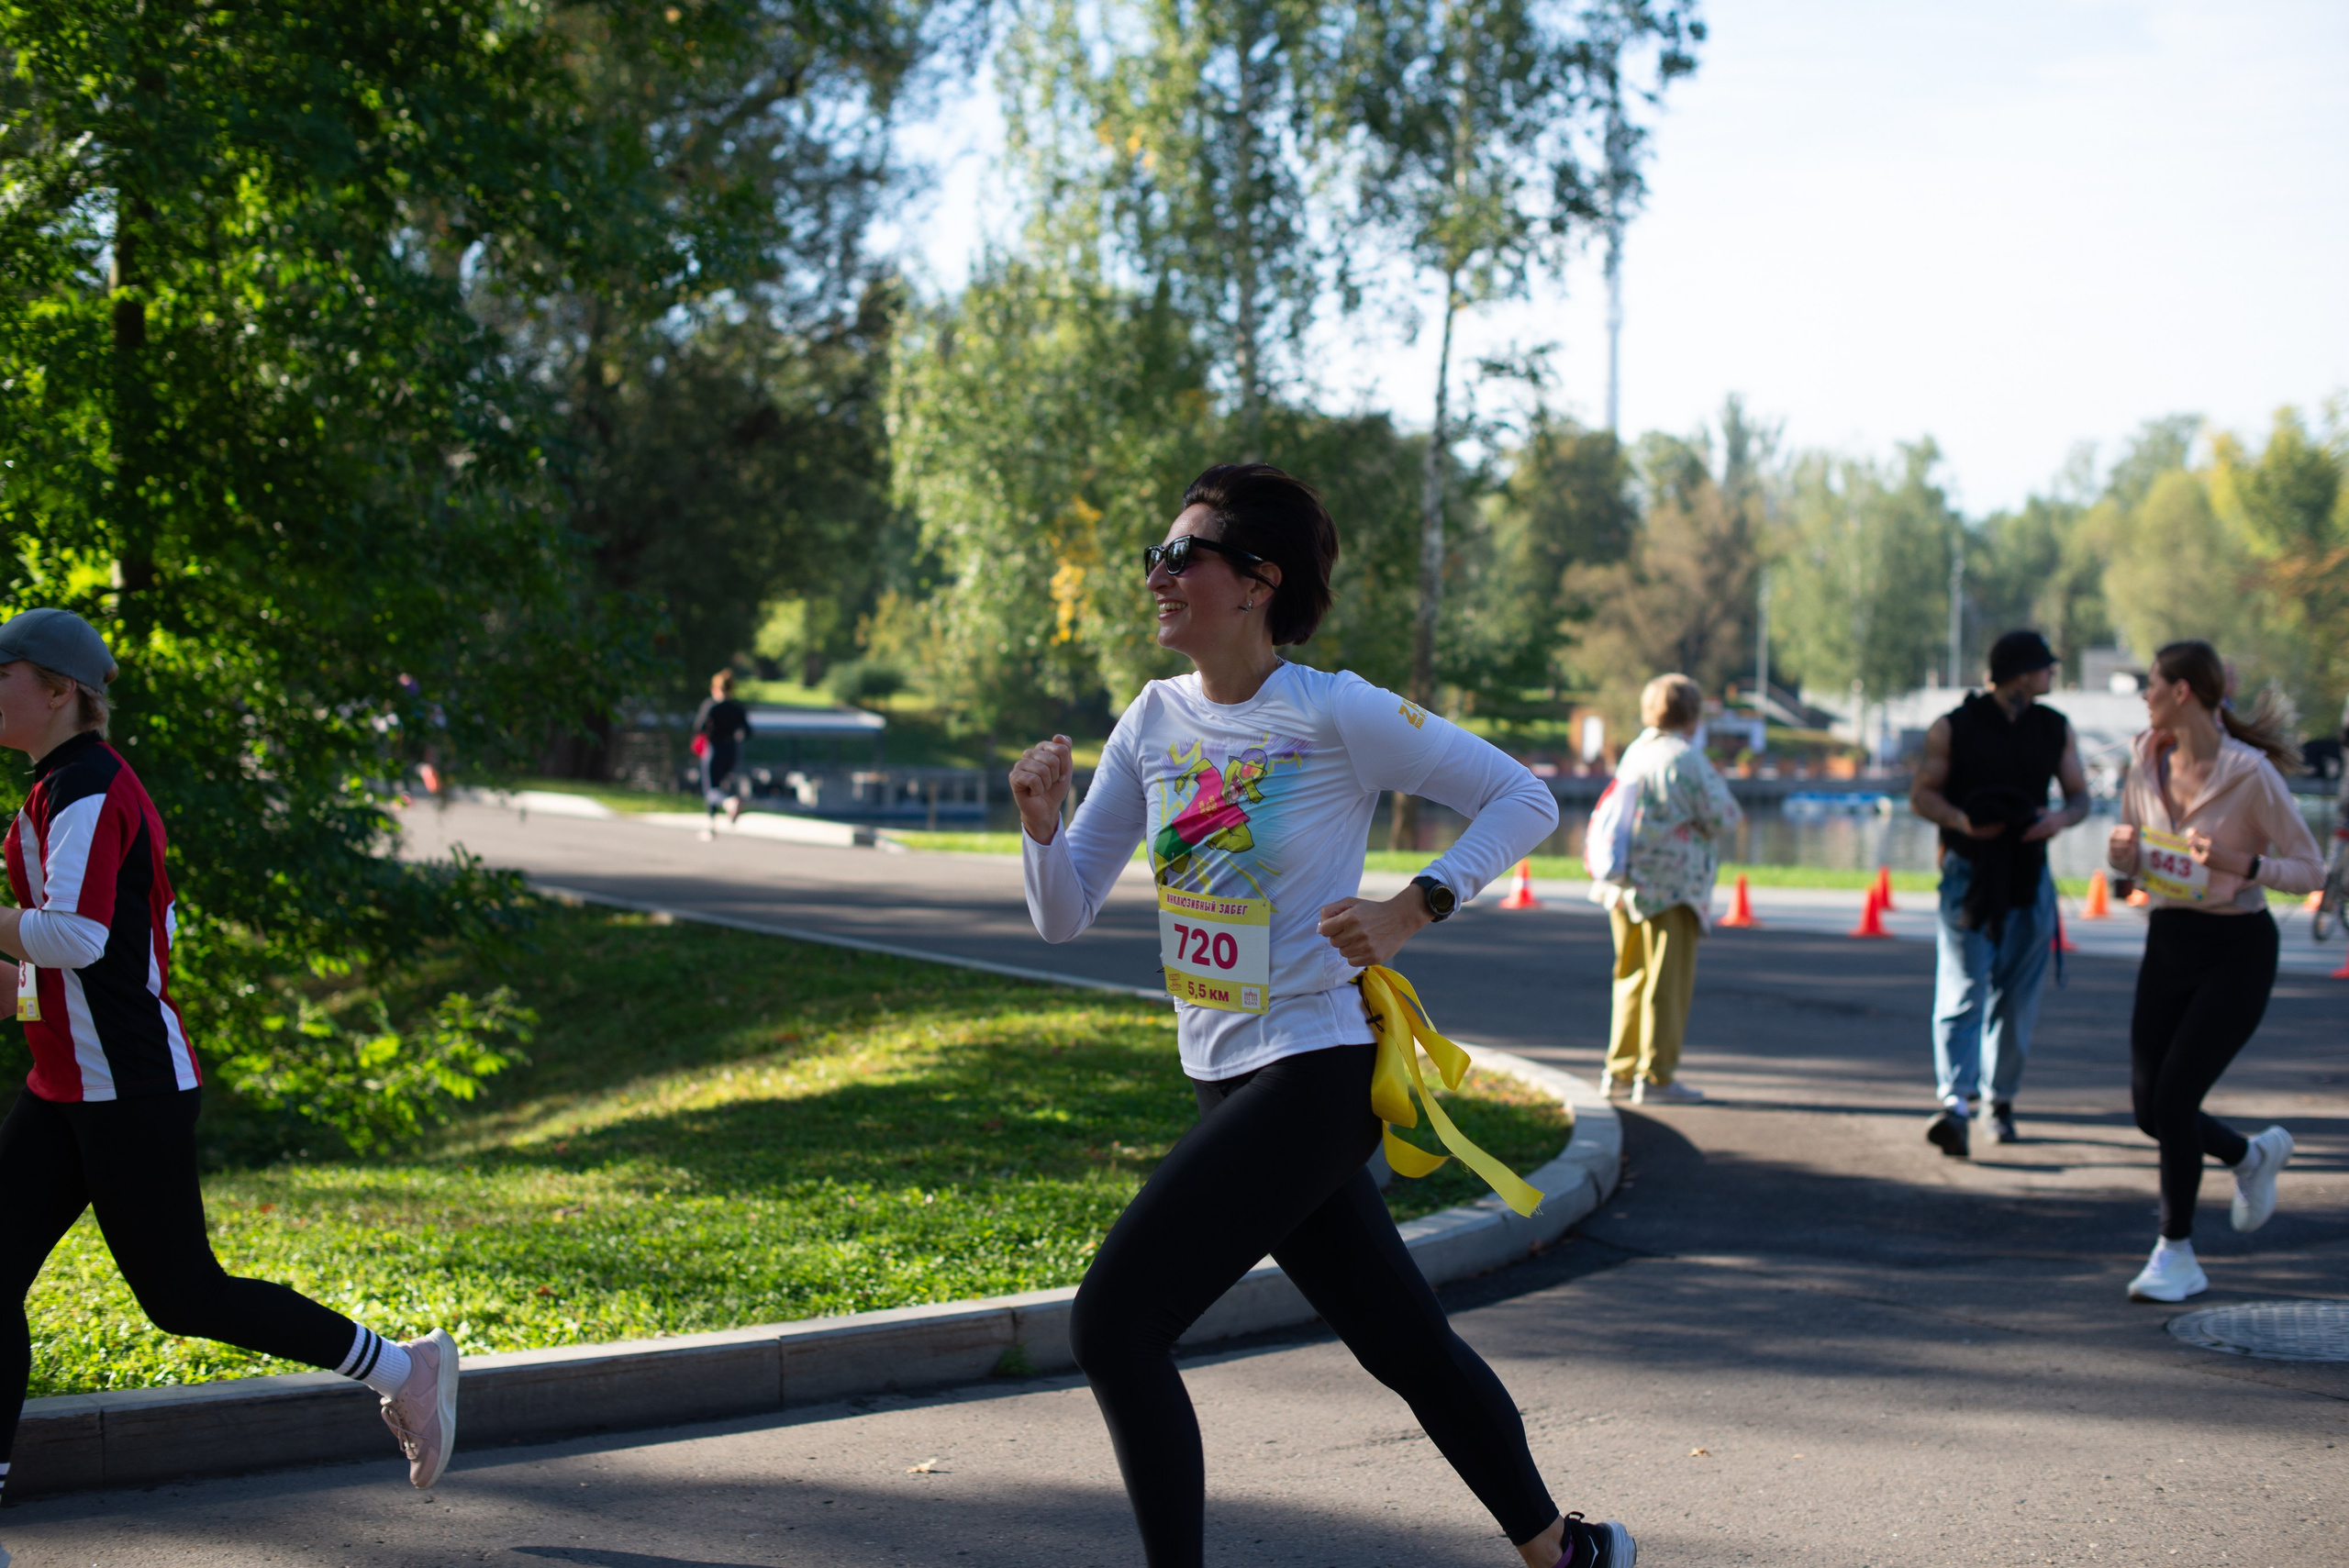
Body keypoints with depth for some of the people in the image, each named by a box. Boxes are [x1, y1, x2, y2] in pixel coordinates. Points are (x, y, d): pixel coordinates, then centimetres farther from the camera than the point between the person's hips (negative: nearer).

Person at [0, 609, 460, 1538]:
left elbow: (75, 936, -30)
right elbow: (155, 927, 22)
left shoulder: (88, 790, -16)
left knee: (179, 1294, -1)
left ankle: (401, 1369, 11)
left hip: (128, 1086, -10)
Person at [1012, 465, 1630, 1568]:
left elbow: (1523, 800, -7)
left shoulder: (1335, 713, -12)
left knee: (1113, 1323, -15)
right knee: (1401, 1343, 18)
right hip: (1229, 1084, 7)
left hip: (1314, 1079, -7)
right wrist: (1041, 824, -12)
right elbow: (1063, 915, 8)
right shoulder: (1155, 720, 6)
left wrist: (1412, 908, -18)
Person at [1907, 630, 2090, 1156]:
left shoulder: (2056, 729, 10)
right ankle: (1955, 1104, -26)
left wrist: (2061, 817, -10)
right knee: (1962, 990, -15)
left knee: (2017, 999, 9)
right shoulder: (1953, 728, -2)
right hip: (1968, 875, -4)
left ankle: (2000, 1099, 23)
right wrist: (1962, 820, -20)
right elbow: (1922, 795, 0)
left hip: (2030, 878, 4)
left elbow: (2079, 794, 14)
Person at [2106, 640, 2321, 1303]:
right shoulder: (2146, 759, 2)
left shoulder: (2251, 773, -16)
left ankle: (2176, 1254, 2)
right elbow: (2130, 859, 14)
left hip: (2237, 949, -6)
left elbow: (2310, 869, -11)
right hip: (2168, 942, 6)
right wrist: (2120, 851, -9)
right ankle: (2253, 1156, 36)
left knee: (2175, 1092, -14)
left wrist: (2241, 864, -27)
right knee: (2149, 1107, 5)